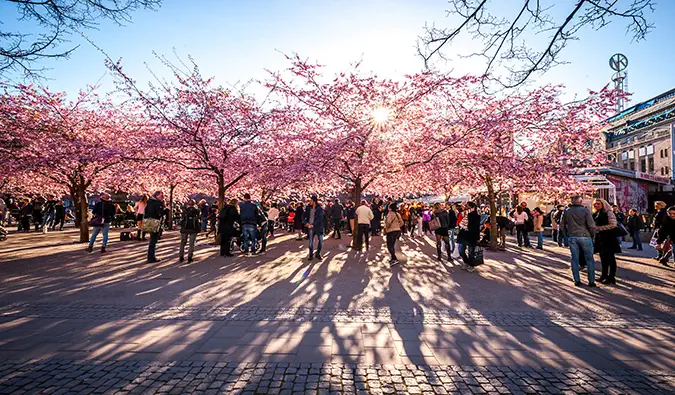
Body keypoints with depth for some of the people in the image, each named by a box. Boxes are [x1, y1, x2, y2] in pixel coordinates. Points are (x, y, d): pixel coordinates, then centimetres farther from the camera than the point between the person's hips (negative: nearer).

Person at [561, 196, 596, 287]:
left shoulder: (567, 211, 4)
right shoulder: (585, 210, -7)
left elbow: (562, 226, 8)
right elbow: (591, 225, -11)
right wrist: (593, 235, 4)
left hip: (572, 237, 3)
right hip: (584, 236, -3)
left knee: (575, 259, 8)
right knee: (589, 259, 8)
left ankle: (577, 280, 10)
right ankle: (591, 281, 11)